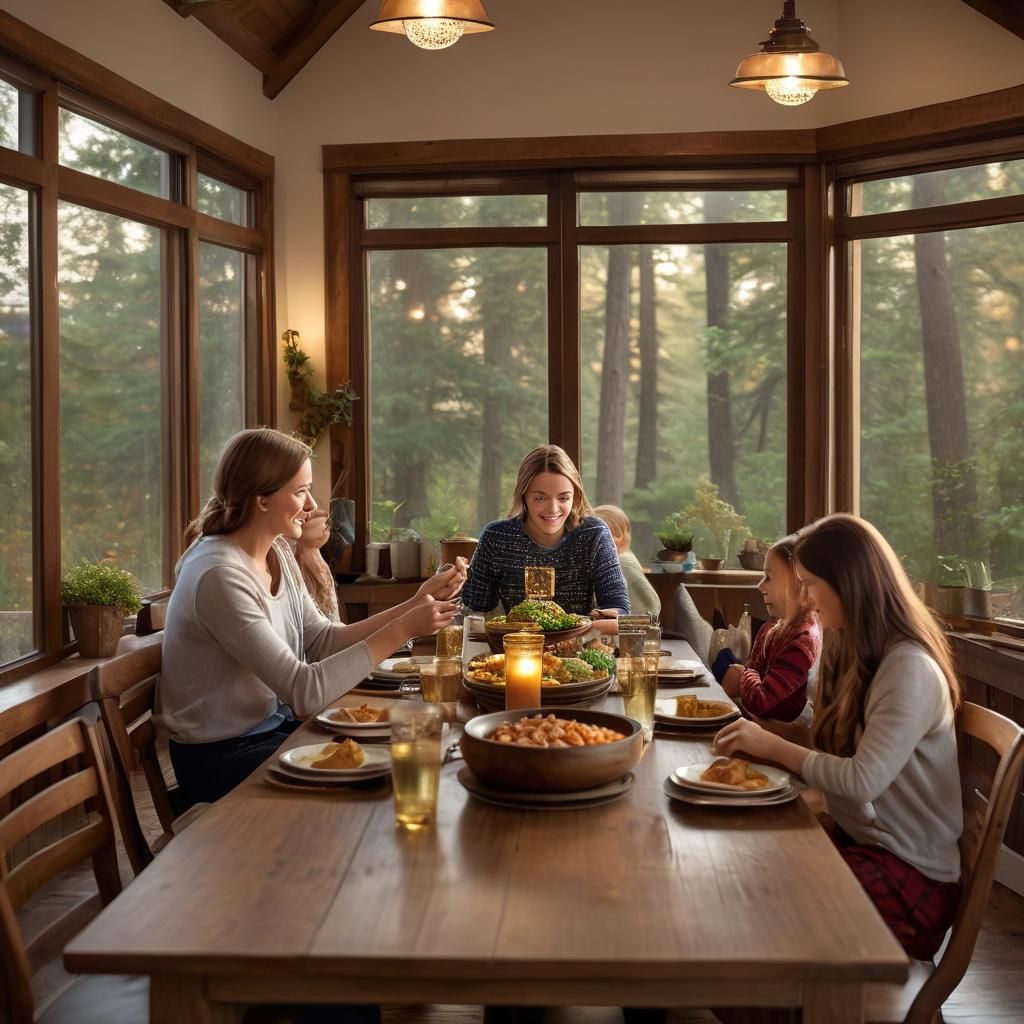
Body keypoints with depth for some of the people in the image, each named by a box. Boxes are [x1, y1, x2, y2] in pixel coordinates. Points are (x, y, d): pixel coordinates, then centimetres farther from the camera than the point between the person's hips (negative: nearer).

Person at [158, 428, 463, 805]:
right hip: (221, 757, -8)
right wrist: (400, 630, -27)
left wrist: (415, 605, -6)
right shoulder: (220, 576, -26)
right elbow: (305, 690, -27)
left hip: (274, 728, 8)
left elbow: (323, 641, 1)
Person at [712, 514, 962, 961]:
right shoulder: (852, 652, 9)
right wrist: (762, 743, -6)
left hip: (909, 874, -7)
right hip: (857, 839, 7)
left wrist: (774, 747, -16)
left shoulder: (910, 670, -19)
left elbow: (863, 780, -25)